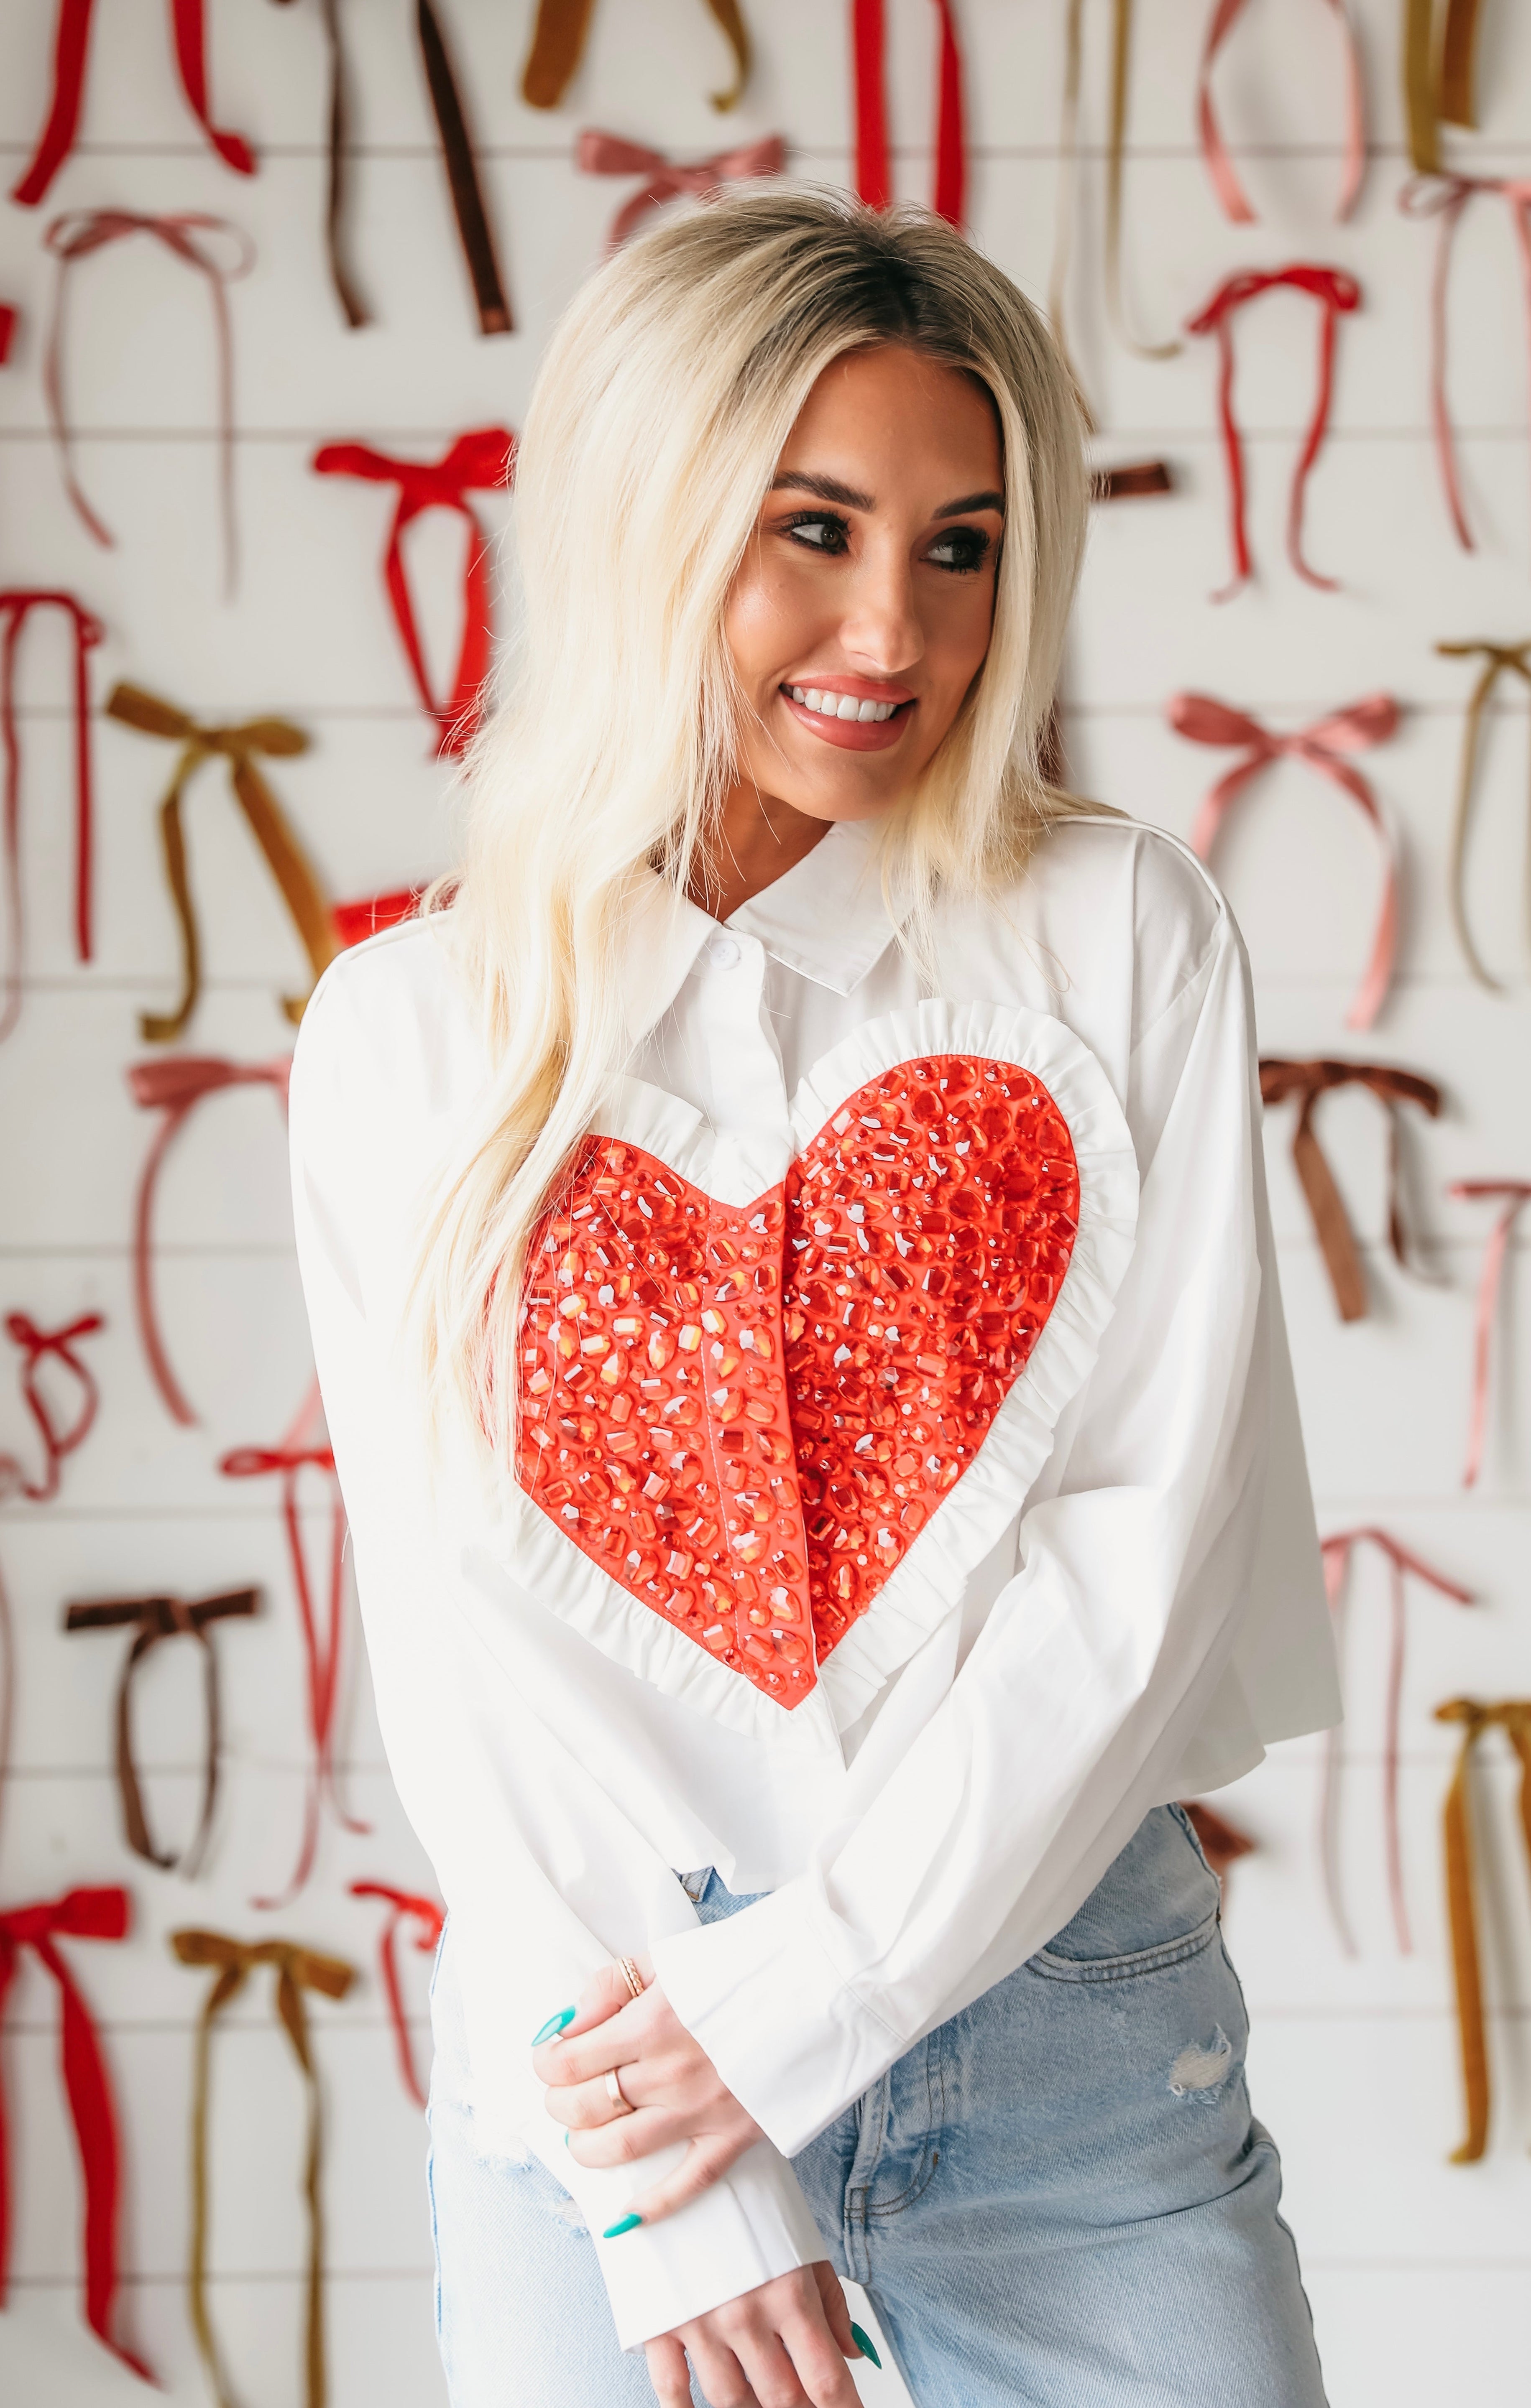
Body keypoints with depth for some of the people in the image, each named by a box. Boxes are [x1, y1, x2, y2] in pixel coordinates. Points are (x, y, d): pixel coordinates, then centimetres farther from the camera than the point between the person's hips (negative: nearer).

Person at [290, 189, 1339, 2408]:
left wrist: (806, 1991, -12)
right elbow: (454, 1628, -3)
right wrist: (680, 2198, -10)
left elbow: (1154, 1528, -6)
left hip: (1067, 2010, 0)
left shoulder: (1123, 938, 0)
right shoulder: (408, 1037, 1)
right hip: (601, 2018, 0)